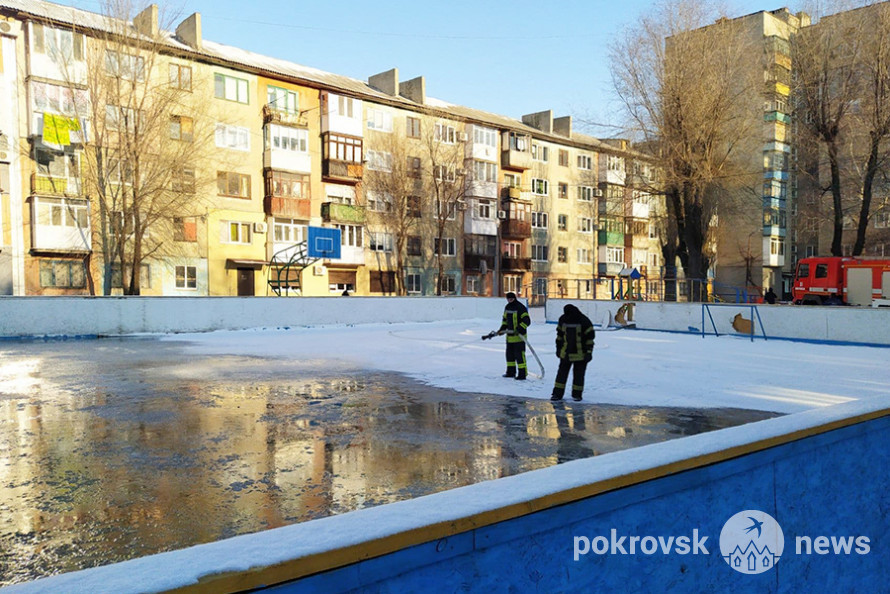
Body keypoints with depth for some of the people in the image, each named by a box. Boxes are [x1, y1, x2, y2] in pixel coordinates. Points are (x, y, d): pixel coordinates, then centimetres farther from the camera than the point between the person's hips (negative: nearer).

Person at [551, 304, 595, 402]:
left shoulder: (584, 321, -14)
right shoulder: (562, 319, -1)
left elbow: (590, 337, -9)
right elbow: (559, 335, 13)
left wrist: (589, 352, -11)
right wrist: (558, 348, 15)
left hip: (580, 353, -4)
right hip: (565, 353, 4)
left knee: (579, 374, 5)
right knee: (562, 372, 4)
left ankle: (577, 394, 18)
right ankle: (558, 393, 10)